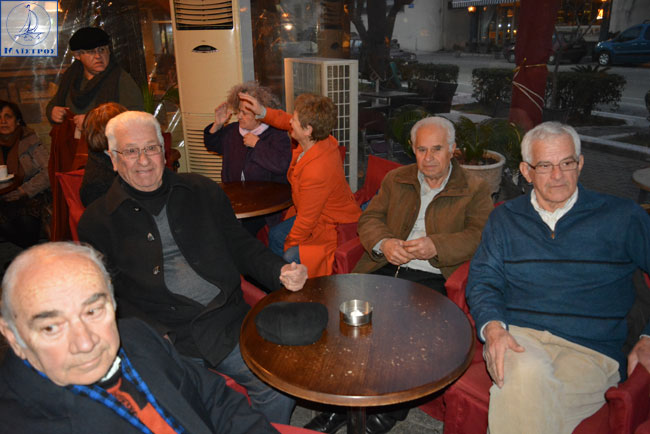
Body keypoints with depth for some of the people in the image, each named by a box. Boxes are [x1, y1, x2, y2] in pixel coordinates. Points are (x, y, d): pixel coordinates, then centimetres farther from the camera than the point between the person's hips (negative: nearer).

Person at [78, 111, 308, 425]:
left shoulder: (203, 191, 13)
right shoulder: (97, 221, 6)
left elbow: (239, 244, 14)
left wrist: (279, 271, -5)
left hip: (228, 322, 2)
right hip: (166, 339, -1)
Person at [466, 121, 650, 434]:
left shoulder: (622, 217, 10)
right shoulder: (505, 218, 14)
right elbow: (483, 279, 8)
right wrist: (493, 327, -12)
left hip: (590, 349, -1)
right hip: (518, 337, 1)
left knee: (530, 401, -32)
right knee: (527, 373, -35)